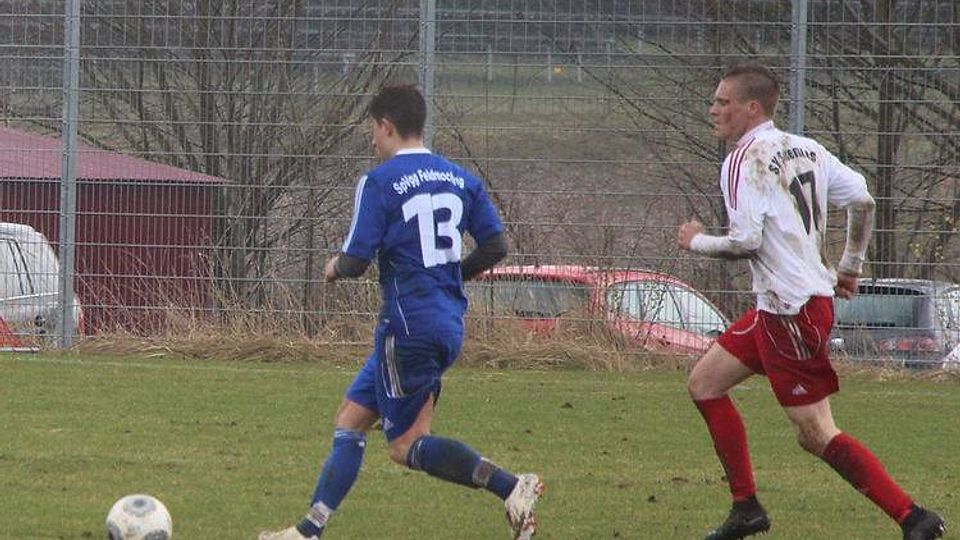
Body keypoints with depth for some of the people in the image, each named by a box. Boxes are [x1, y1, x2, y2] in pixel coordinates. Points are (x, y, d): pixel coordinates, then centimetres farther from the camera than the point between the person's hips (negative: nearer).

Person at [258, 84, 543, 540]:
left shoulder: (379, 182, -11)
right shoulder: (460, 179, 9)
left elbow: (356, 260, -15)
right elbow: (496, 246, 8)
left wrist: (335, 267, 8)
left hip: (407, 327, -8)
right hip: (449, 325, 8)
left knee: (407, 445, -2)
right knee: (351, 419, 14)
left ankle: (511, 487, -19)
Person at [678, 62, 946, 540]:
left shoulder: (744, 160, -14)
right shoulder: (806, 150, 11)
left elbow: (746, 241, -21)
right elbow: (862, 200, 9)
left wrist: (697, 241, -2)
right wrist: (850, 267, 21)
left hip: (790, 312, -10)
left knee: (818, 436, -6)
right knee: (704, 383, 15)